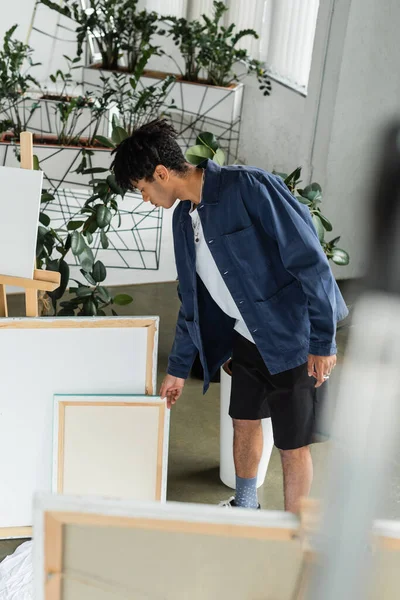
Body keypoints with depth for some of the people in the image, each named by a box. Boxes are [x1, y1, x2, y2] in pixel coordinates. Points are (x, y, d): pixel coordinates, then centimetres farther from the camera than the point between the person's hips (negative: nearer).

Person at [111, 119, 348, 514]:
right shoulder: (184, 217, 5)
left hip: (294, 340, -8)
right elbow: (192, 301, 13)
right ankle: (245, 506, 47)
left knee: (292, 447, 4)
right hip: (247, 338, 8)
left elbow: (309, 259, -22)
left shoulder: (248, 187, -22)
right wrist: (178, 368, 17)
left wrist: (322, 340, -20)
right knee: (244, 423, 22)